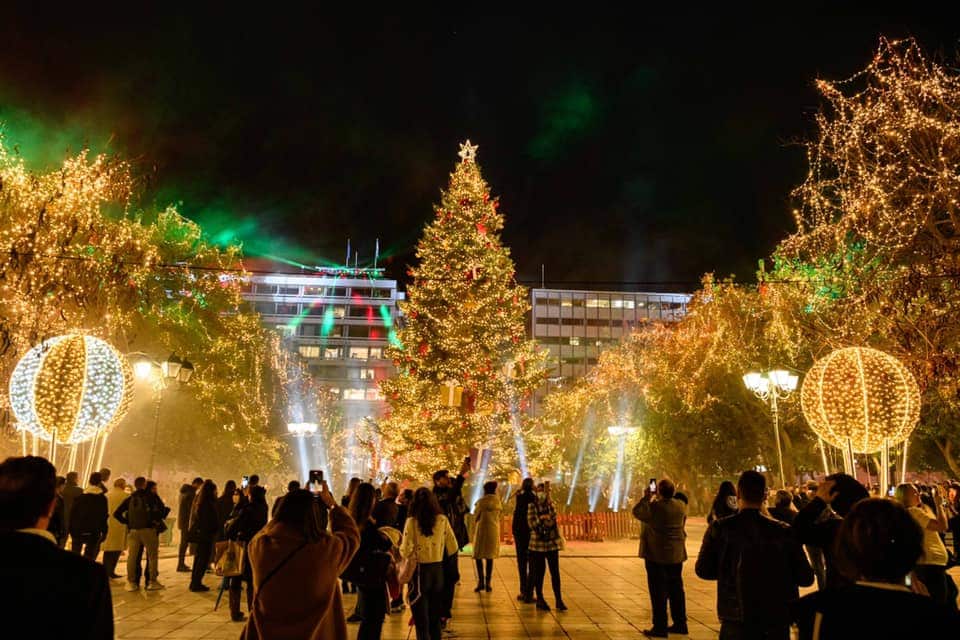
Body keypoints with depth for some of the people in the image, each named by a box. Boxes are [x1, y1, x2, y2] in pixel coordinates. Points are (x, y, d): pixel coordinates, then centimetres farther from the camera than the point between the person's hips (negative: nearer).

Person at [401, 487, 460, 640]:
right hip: (438, 570, 3)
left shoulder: (412, 521, -12)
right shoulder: (442, 519, -3)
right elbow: (453, 547, 1)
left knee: (421, 621, 7)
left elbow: (406, 552, -15)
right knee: (435, 618, 20)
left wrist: (401, 547, 7)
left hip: (419, 571, -3)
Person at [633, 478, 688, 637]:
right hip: (676, 554, 6)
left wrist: (646, 498, 6)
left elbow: (636, 511, -6)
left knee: (658, 591, 1)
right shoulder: (681, 506, -2)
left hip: (656, 555, -6)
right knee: (676, 588, 16)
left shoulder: (654, 507, -20)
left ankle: (660, 627, 5)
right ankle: (680, 623, 24)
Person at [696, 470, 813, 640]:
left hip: (736, 621, -1)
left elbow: (703, 570, -5)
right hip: (777, 621, 1)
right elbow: (805, 578, -4)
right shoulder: (784, 531, -8)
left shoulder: (720, 528, -11)